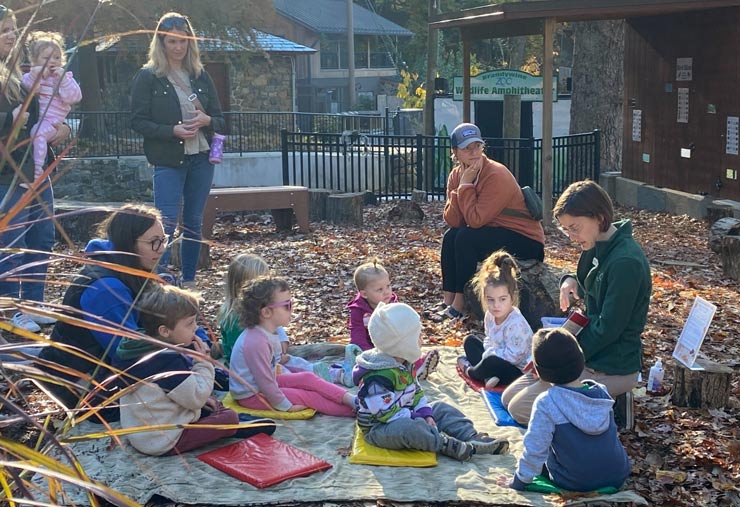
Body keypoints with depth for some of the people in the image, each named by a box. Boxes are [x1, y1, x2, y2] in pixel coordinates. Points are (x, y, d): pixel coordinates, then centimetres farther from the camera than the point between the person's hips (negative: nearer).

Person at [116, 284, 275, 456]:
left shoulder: (140, 349, 2)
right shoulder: (168, 361, -28)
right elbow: (196, 398, -20)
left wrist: (201, 398, 10)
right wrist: (202, 362, -13)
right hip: (162, 443, -10)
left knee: (212, 405, 24)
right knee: (229, 418, -5)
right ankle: (244, 427, 24)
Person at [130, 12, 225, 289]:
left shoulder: (201, 76, 10)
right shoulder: (148, 77, -2)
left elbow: (220, 120, 13)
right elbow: (138, 121, -6)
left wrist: (206, 120, -11)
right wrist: (173, 131, -19)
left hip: (201, 158, 5)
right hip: (168, 161, -4)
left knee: (194, 222, 10)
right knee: (167, 222, -12)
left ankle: (189, 281, 22)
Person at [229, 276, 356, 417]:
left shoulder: (269, 332, 0)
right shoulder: (256, 341, -31)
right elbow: (264, 381, -25)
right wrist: (286, 406, -17)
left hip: (266, 385, 10)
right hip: (252, 395, -10)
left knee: (308, 378, 0)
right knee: (308, 396, -12)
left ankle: (350, 399, -5)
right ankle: (352, 411, -13)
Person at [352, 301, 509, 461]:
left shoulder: (405, 364, 6)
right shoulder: (378, 377, -27)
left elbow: (416, 392, 13)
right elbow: (386, 412, -29)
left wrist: (425, 413, -3)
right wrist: (416, 417, -21)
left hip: (406, 416, 10)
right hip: (379, 427, -10)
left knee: (441, 409, 6)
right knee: (411, 428, -38)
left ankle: (472, 437, -6)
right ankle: (448, 445, -31)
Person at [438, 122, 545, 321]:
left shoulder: (497, 175, -23)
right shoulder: (456, 175, 1)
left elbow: (475, 220, -28)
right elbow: (452, 221, -8)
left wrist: (466, 185, -23)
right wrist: (461, 187, -19)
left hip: (526, 241, -8)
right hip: (495, 234, 8)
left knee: (466, 238, -23)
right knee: (451, 236, -7)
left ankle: (459, 305, -16)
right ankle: (447, 302, -7)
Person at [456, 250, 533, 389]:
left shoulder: (515, 324, -28)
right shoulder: (490, 315, -3)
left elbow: (512, 356, -28)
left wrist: (488, 354, -18)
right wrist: (489, 351, -10)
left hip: (518, 371, -9)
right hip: (499, 357, 10)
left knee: (491, 363, -38)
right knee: (469, 341, 9)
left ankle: (469, 371, -2)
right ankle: (487, 377, -14)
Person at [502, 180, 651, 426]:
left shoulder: (626, 262, -24)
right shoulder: (599, 247, 5)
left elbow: (608, 329, -22)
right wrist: (571, 281, -1)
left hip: (612, 367, -10)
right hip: (590, 355, 10)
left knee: (520, 408, -12)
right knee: (508, 397, 8)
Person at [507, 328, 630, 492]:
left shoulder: (546, 403, -22)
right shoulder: (602, 392, -6)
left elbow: (535, 450, -18)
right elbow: (612, 433, 9)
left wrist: (518, 482, -3)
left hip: (575, 484, -4)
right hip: (619, 477, 4)